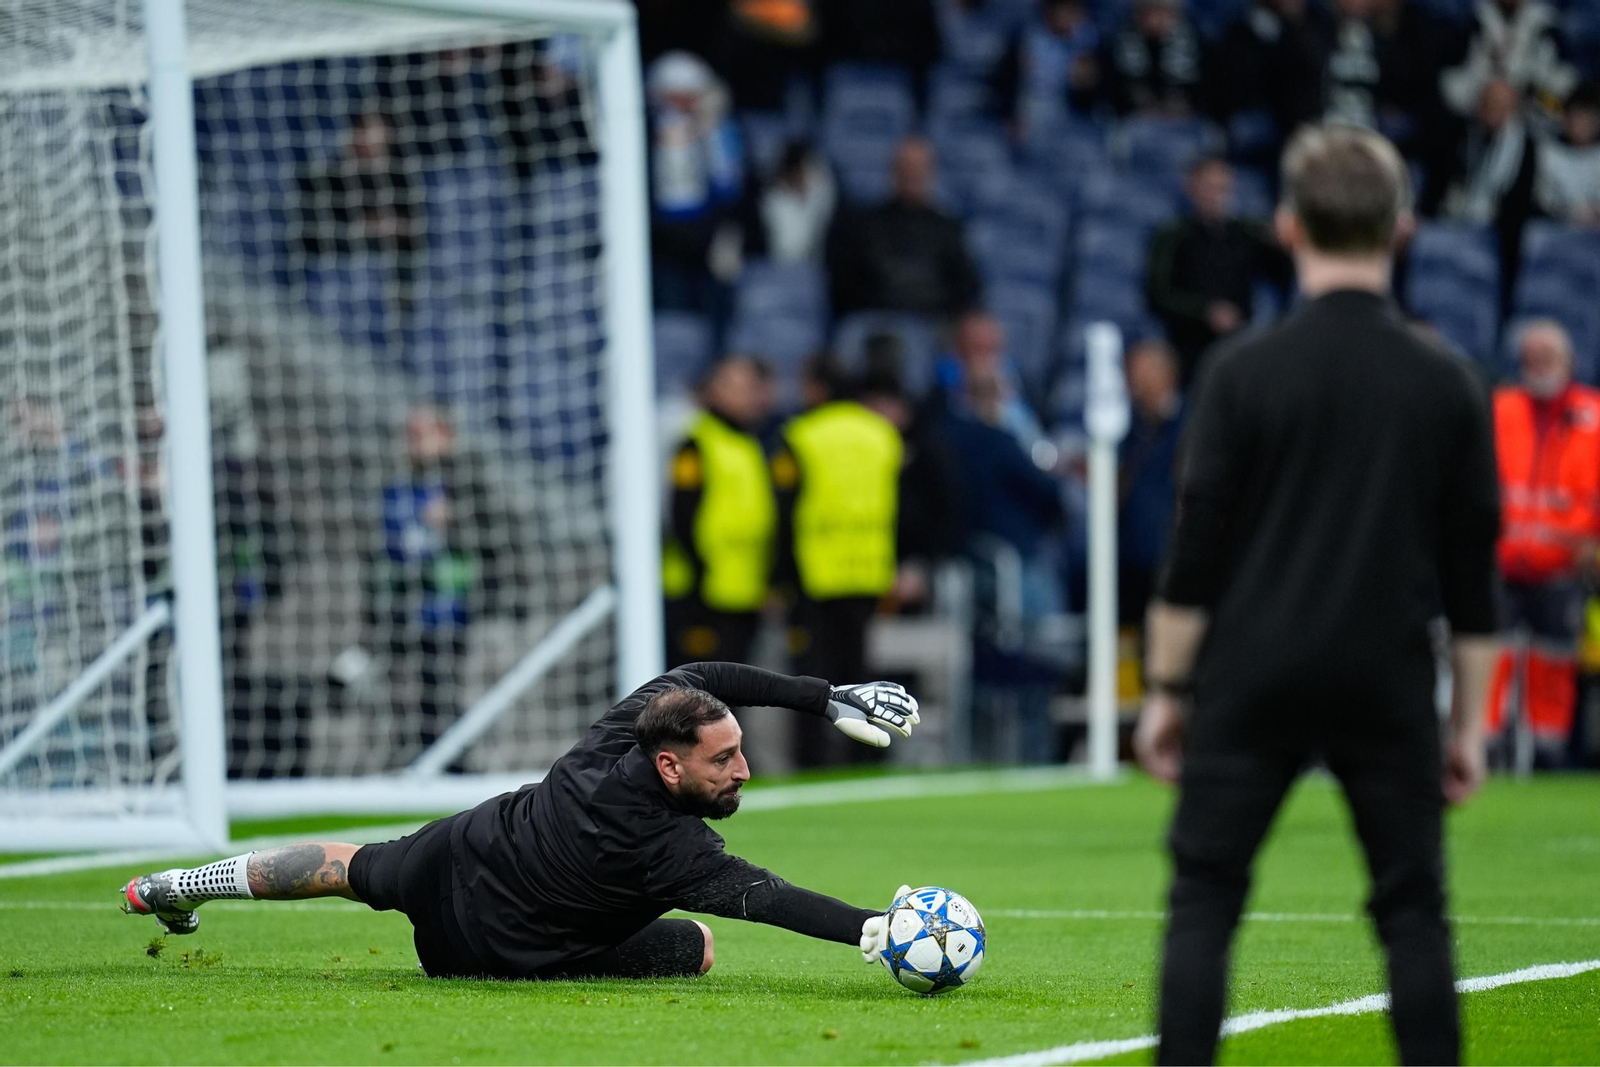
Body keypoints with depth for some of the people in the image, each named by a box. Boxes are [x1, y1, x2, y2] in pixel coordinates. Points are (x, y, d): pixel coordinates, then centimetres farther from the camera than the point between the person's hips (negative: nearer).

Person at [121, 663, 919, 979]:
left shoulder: (628, 726, -18)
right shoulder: (673, 850, -36)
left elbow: (699, 677, -5)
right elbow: (762, 897, -46)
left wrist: (830, 700, -9)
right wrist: (868, 929, -58)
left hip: (455, 849, 6)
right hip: (487, 943, -6)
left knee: (350, 869, 35)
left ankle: (177, 885, 50)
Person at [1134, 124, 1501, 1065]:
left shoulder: (1246, 371, -4)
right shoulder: (1446, 385, 2)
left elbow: (1196, 553, -4)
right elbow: (1472, 577, 4)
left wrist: (1166, 688, 4)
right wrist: (1469, 722, 10)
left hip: (1252, 680, -1)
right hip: (1391, 689, 1)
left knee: (1204, 903, 4)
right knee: (1413, 910, 7)